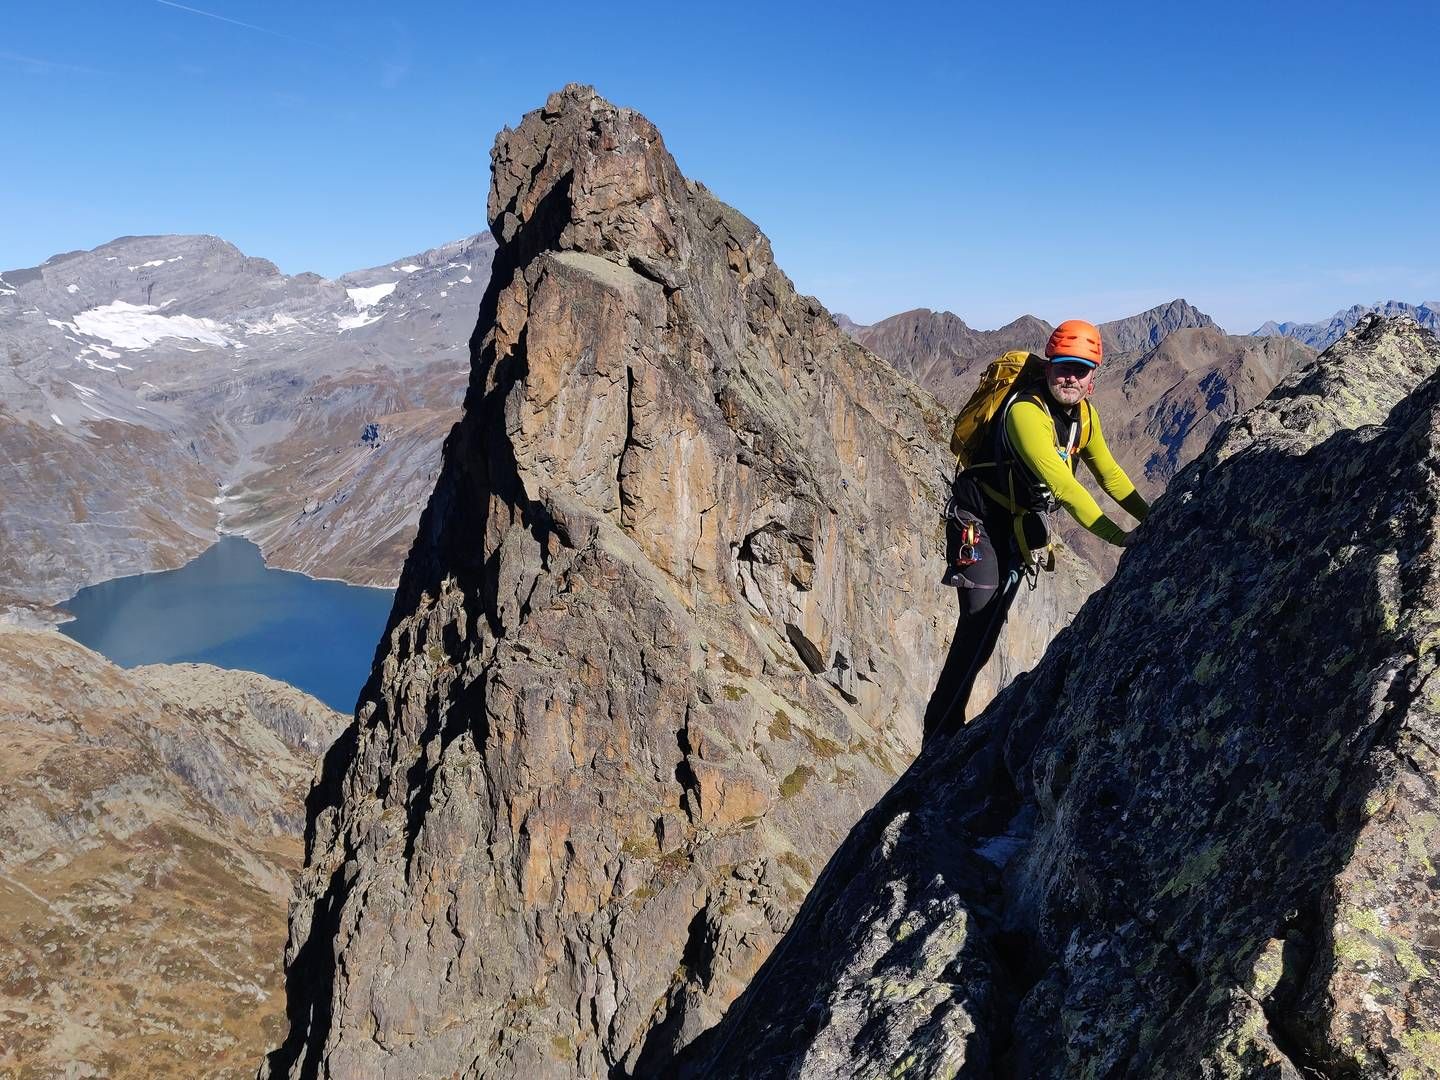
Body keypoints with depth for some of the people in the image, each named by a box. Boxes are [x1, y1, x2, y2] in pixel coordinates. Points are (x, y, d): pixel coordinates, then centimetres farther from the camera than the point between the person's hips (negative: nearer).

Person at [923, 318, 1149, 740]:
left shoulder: (1084, 414, 0)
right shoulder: (1026, 412, -29)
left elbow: (1109, 473, 12)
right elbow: (1063, 486, -34)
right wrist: (1119, 536, -34)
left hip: (1018, 525, 9)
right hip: (979, 519, -9)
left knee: (987, 627, 13)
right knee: (977, 631, -15)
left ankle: (948, 726, 26)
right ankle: (940, 737, -7)